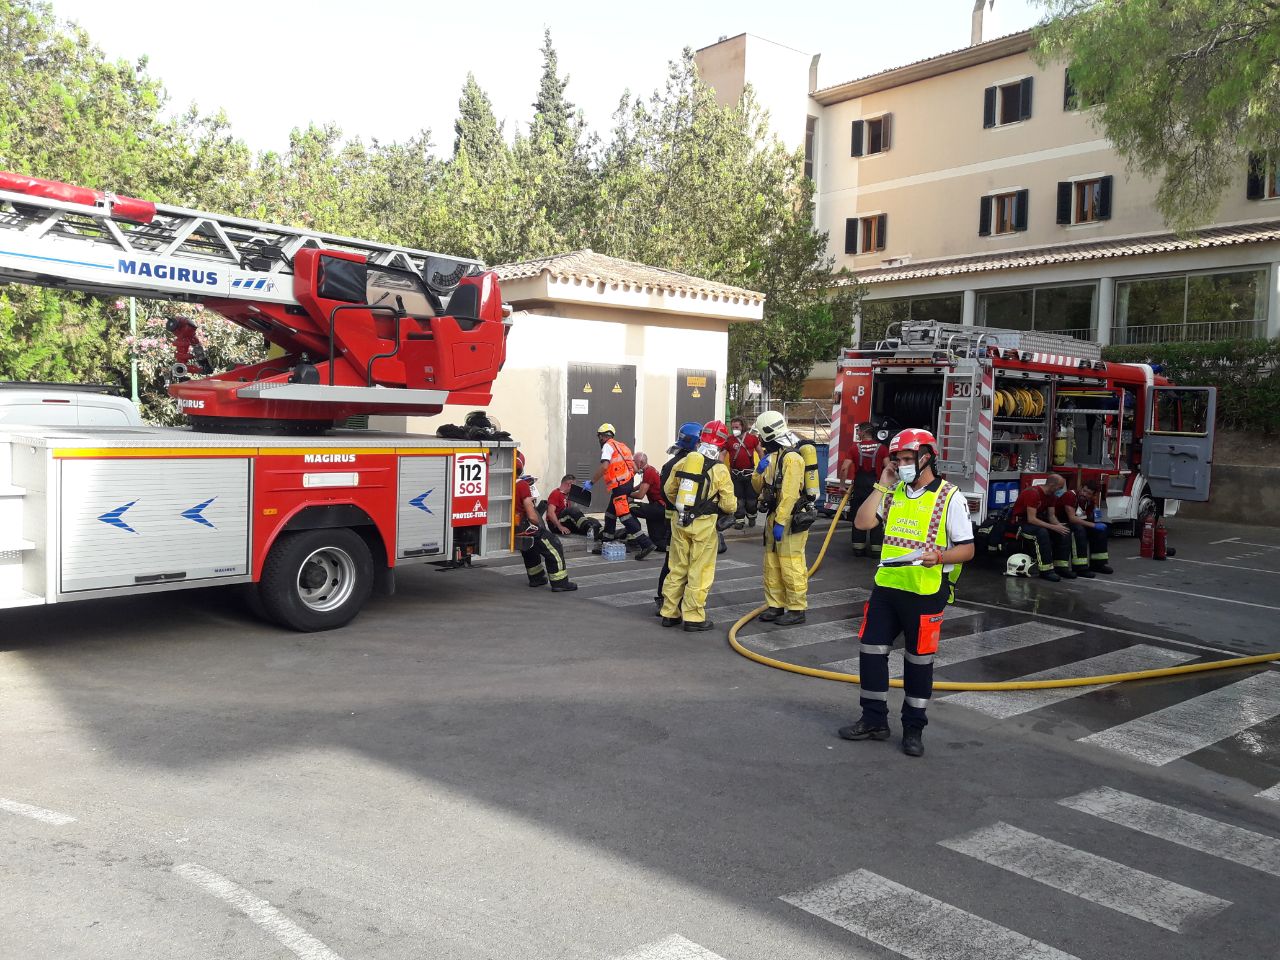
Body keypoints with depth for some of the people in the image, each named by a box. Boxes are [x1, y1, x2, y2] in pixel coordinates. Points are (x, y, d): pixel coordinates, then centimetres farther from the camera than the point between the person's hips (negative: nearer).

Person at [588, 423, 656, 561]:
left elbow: (604, 467, -21)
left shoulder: (608, 446, -6)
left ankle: (647, 544, -18)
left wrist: (591, 482, -14)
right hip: (628, 484, 9)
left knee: (625, 517, -11)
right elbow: (634, 469, 17)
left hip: (619, 487, -9)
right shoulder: (622, 446, 20)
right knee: (610, 514, 21)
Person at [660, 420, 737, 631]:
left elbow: (668, 490, 14)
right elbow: (729, 504, -8)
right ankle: (693, 617, 8)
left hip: (680, 522, 5)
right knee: (699, 572, 4)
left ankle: (669, 613, 21)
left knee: (677, 568, 14)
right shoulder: (720, 470, -11)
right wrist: (730, 509, 15)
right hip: (703, 525, -5)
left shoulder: (682, 462, 3)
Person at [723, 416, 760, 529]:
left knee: (752, 497, 9)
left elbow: (760, 452, 11)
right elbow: (722, 454, -3)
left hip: (750, 473, 0)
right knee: (738, 498, 6)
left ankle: (752, 517, 30)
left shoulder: (752, 438, 0)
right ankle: (739, 520, 14)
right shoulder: (729, 440, -3)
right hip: (736, 473, 0)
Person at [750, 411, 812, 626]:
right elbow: (759, 487, 17)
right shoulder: (772, 456, 13)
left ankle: (797, 609, 3)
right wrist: (759, 470, -2)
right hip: (774, 517, 10)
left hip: (790, 520, -10)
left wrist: (780, 522, -25)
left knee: (791, 566, -6)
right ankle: (776, 605, 23)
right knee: (772, 565, 14)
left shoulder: (791, 457, -17)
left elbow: (789, 494, -23)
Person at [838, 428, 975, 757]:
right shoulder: (893, 493, 9)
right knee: (871, 650, 8)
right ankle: (874, 721, 23)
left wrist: (940, 557, -27)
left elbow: (967, 548, -7)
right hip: (886, 585, 5)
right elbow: (862, 522, -1)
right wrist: (882, 484, -2)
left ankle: (914, 728, 21)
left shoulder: (950, 497, -7)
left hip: (926, 592, -5)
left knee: (919, 660, 6)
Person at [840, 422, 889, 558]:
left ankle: (858, 548, 12)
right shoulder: (882, 448, 0)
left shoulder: (855, 448, 0)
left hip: (859, 486, 1)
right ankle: (876, 549, 4)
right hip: (876, 485, 0)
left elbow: (844, 468, -6)